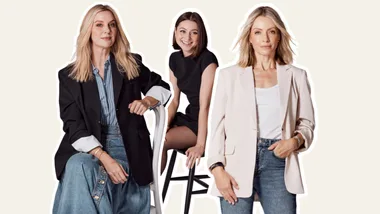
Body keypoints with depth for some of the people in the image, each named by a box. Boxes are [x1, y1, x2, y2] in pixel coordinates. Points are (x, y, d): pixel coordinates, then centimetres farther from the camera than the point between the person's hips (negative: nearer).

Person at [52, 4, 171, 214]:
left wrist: (147, 101, -3)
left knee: (93, 176, -31)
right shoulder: (69, 75, 3)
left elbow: (162, 87, 23)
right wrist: (104, 157, -20)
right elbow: (73, 126, -5)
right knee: (78, 168, -34)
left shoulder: (131, 64, 8)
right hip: (86, 149, 1)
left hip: (126, 149, 0)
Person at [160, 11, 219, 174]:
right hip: (189, 117, 7)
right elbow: (174, 101, 7)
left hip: (206, 125, -7)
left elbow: (204, 105, -22)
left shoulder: (207, 59, -18)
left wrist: (200, 144, -25)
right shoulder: (174, 58, 4)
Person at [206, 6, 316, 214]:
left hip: (277, 163, 1)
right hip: (238, 163, 0)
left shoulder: (296, 76, 10)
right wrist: (217, 168, -6)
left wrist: (295, 141, -8)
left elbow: (307, 123, 13)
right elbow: (217, 125, 4)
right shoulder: (229, 75, 8)